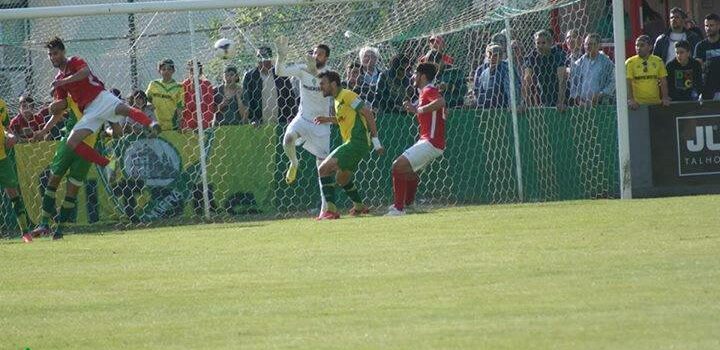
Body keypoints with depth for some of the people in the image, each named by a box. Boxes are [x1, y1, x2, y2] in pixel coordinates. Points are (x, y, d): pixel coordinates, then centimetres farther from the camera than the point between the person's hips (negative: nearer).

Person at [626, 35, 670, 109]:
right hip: (638, 103, -2)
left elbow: (663, 82, 7)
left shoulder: (658, 61, 8)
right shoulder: (630, 63, 1)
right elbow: (628, 83, -6)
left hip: (655, 103, 2)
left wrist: (665, 98, -5)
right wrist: (630, 99, -20)